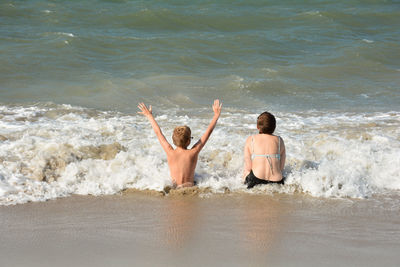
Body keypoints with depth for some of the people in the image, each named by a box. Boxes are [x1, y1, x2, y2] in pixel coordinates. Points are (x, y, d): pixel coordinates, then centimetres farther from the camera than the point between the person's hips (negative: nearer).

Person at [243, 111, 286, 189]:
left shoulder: (250, 140, 5)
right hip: (276, 182, 1)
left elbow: (248, 167, 3)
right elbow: (281, 167, 8)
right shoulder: (279, 140, 9)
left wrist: (245, 179, 22)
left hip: (255, 181, -1)